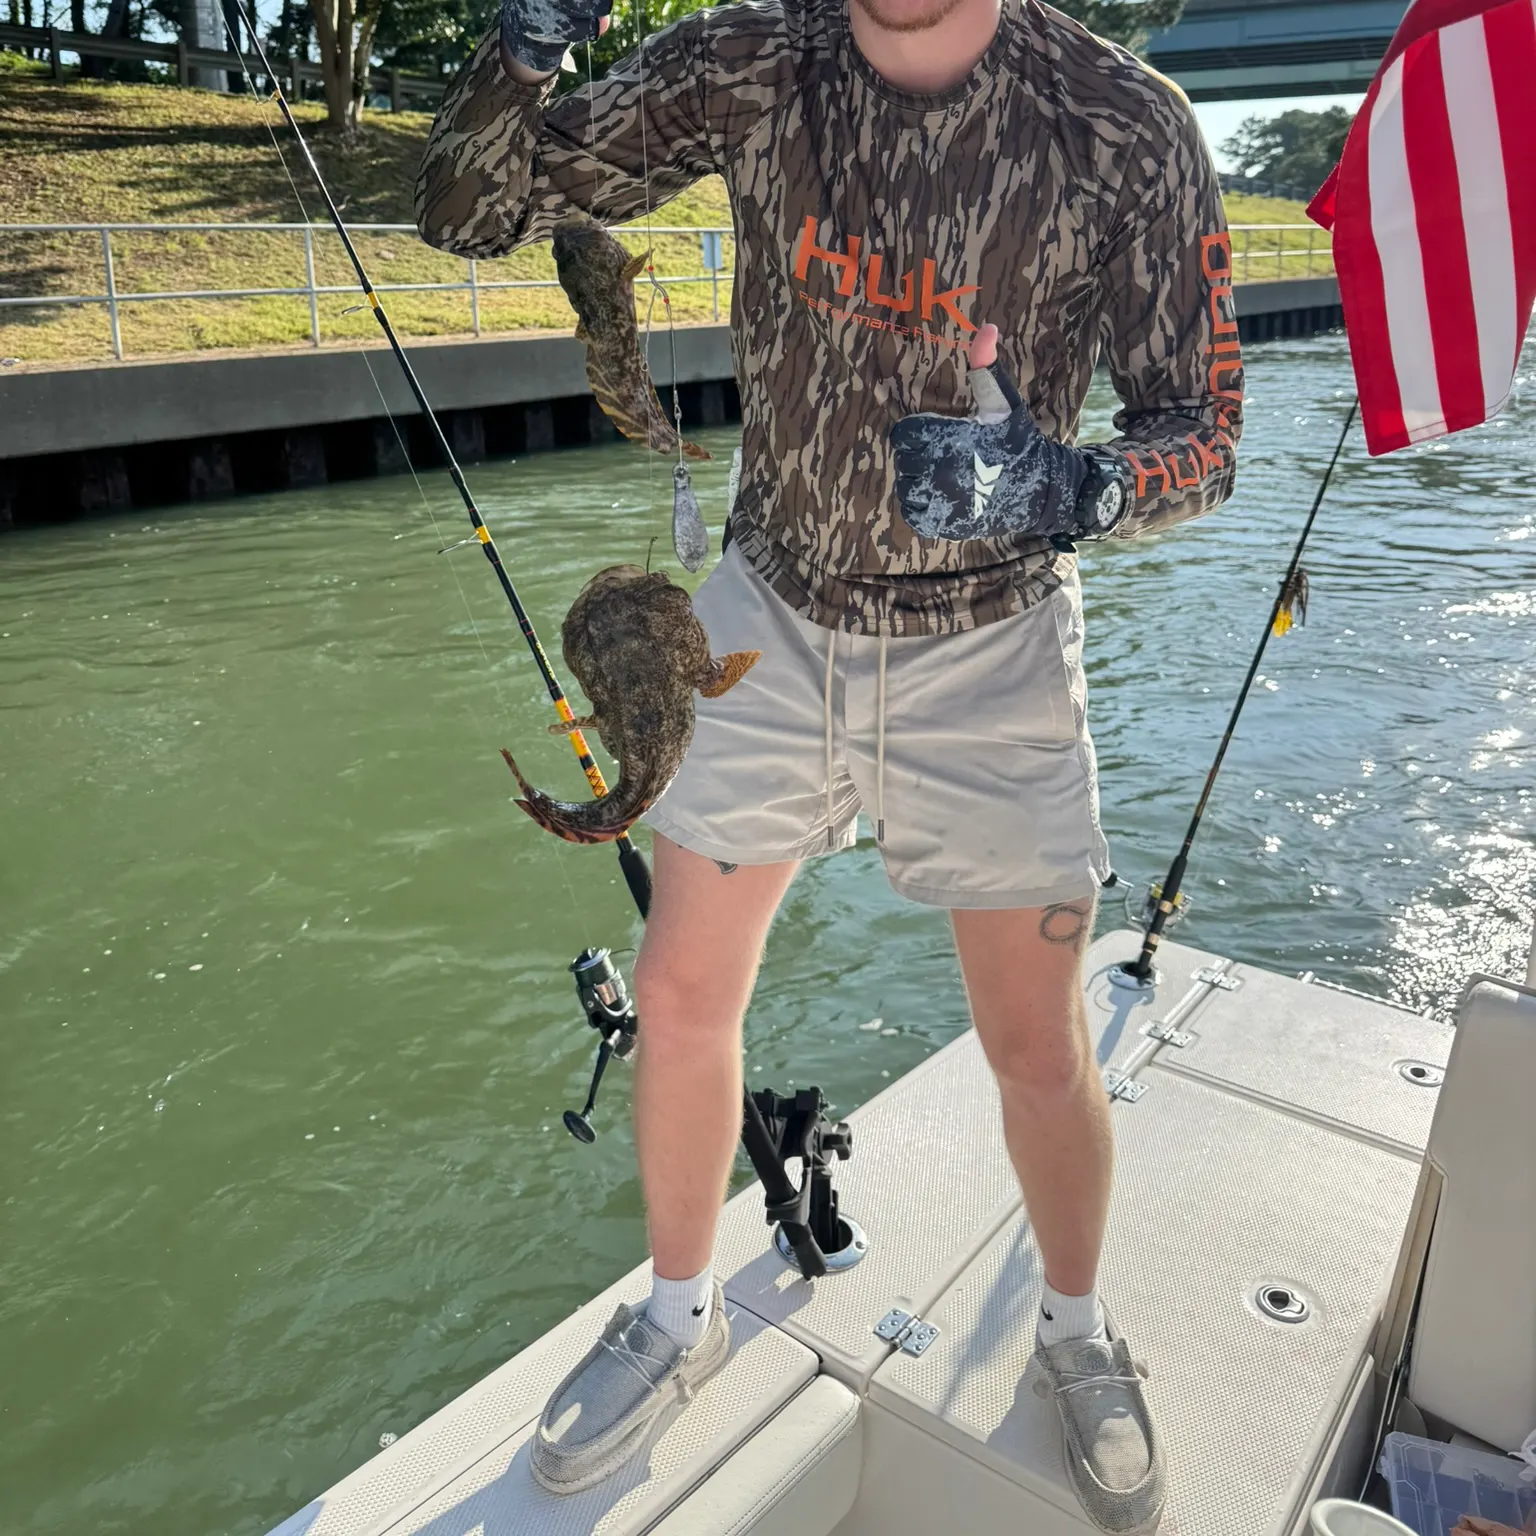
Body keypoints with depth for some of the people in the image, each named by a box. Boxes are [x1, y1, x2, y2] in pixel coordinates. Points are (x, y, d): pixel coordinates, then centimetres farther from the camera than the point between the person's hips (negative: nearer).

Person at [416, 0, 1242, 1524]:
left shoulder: (1122, 125, -14)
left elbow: (1201, 433, -9)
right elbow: (467, 211, -7)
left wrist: (1066, 486, -31)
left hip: (988, 648, -1)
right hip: (773, 619, 2)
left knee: (1038, 1047, 7)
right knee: (680, 998, 7)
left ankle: (1076, 1328, 40)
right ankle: (681, 1314, 35)